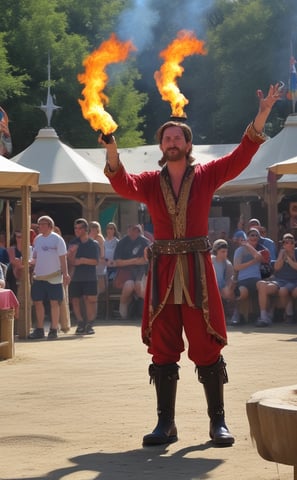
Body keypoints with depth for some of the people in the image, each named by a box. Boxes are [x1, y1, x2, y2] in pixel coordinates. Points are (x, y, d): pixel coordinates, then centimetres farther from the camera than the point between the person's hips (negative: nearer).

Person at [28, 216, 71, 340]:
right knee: (38, 302, 6)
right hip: (38, 277, 6)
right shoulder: (37, 239, 11)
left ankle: (54, 330, 3)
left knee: (54, 302, -2)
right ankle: (39, 329, 15)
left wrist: (65, 274, -12)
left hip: (54, 277, -6)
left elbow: (63, 258, -6)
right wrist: (29, 262, -4)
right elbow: (35, 258, 16)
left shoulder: (57, 239, -5)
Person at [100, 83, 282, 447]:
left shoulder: (206, 176, 6)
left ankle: (218, 422, 5)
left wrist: (261, 116, -15)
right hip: (162, 273, 2)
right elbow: (123, 185, -10)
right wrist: (112, 152, -28)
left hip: (197, 271, -1)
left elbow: (240, 157, -4)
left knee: (206, 348, -1)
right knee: (163, 349, 4)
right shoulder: (150, 182, 9)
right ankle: (166, 424, 9)